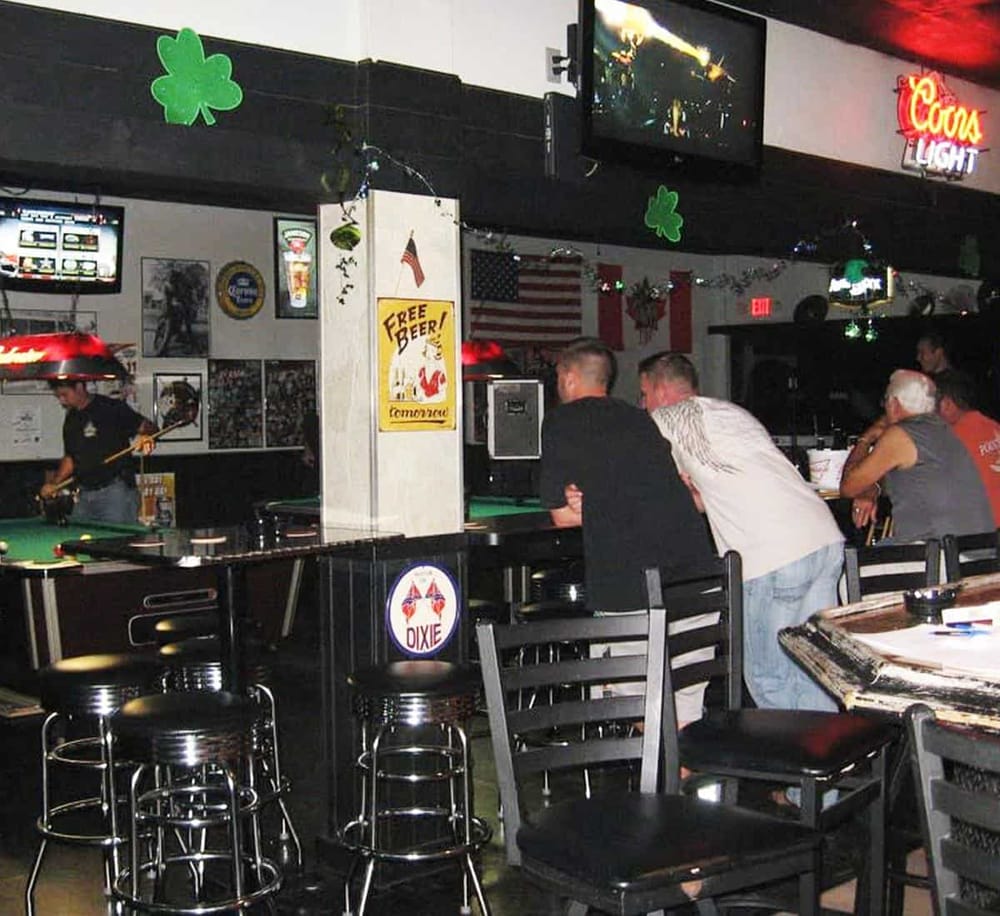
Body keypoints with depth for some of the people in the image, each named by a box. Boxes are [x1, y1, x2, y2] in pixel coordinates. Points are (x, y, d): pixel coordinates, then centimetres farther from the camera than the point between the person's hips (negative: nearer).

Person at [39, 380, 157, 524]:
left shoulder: (112, 408, -5)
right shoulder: (70, 420, 16)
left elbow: (149, 427, -7)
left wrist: (146, 437, -30)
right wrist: (54, 484, 10)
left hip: (116, 491, -7)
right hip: (85, 495, 7)